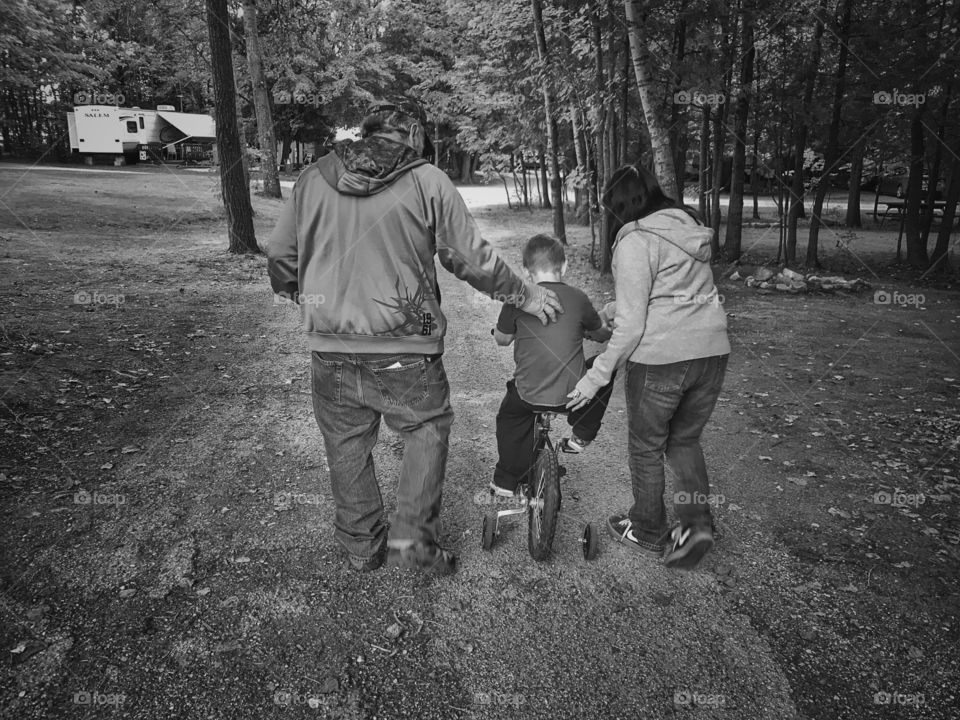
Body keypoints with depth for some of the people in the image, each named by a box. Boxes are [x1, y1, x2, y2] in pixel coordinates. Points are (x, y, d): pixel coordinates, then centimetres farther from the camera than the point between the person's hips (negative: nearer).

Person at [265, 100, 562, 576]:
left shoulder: (312, 179, 4)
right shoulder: (428, 182, -5)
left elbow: (279, 257, 8)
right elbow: (471, 258, -2)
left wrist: (304, 298, 28)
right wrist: (524, 295, 12)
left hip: (331, 347, 3)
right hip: (403, 348, -3)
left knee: (346, 443, 17)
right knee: (428, 429, 17)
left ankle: (361, 546, 29)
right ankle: (412, 538, 13)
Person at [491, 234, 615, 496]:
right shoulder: (578, 298, -4)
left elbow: (501, 339, 8)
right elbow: (603, 334, 13)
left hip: (527, 395, 0)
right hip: (572, 395, 0)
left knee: (509, 418, 32)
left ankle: (505, 481, 30)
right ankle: (580, 436, 28)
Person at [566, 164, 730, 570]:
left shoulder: (635, 241, -10)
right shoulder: (689, 228, 13)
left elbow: (631, 325, -15)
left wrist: (597, 375, -9)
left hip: (661, 358, -7)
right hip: (712, 351, 7)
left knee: (646, 448, 13)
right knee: (685, 440, 23)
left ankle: (648, 534, 28)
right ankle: (696, 521, 13)